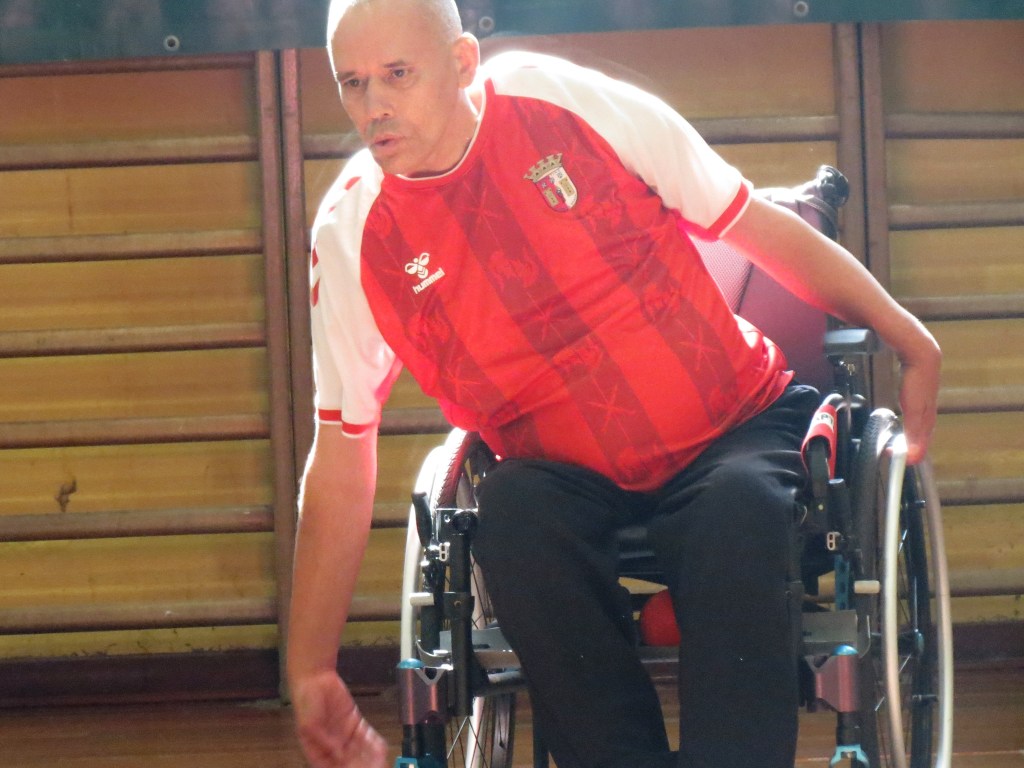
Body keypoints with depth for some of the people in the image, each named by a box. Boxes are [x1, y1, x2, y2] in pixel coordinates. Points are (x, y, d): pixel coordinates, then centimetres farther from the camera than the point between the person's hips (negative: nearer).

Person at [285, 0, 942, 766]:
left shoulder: (566, 101, -9)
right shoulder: (352, 235, -5)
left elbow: (758, 226, 1)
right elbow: (340, 459, 1)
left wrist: (912, 343, 3)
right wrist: (310, 673, -1)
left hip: (738, 426, -1)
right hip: (571, 480, 1)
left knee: (737, 511, -34)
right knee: (513, 515, -32)